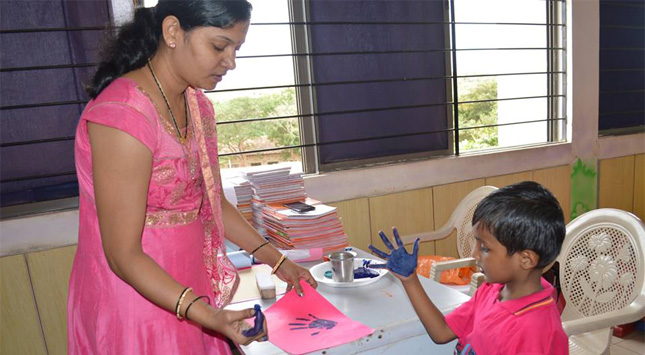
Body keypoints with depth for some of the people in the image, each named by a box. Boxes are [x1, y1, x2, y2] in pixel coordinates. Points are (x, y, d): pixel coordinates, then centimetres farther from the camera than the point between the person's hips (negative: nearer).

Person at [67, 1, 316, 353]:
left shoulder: (198, 105, 0)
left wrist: (276, 260, 4)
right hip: (135, 298, -7)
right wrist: (207, 316, -29)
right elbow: (124, 256, -21)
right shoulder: (123, 116, -25)